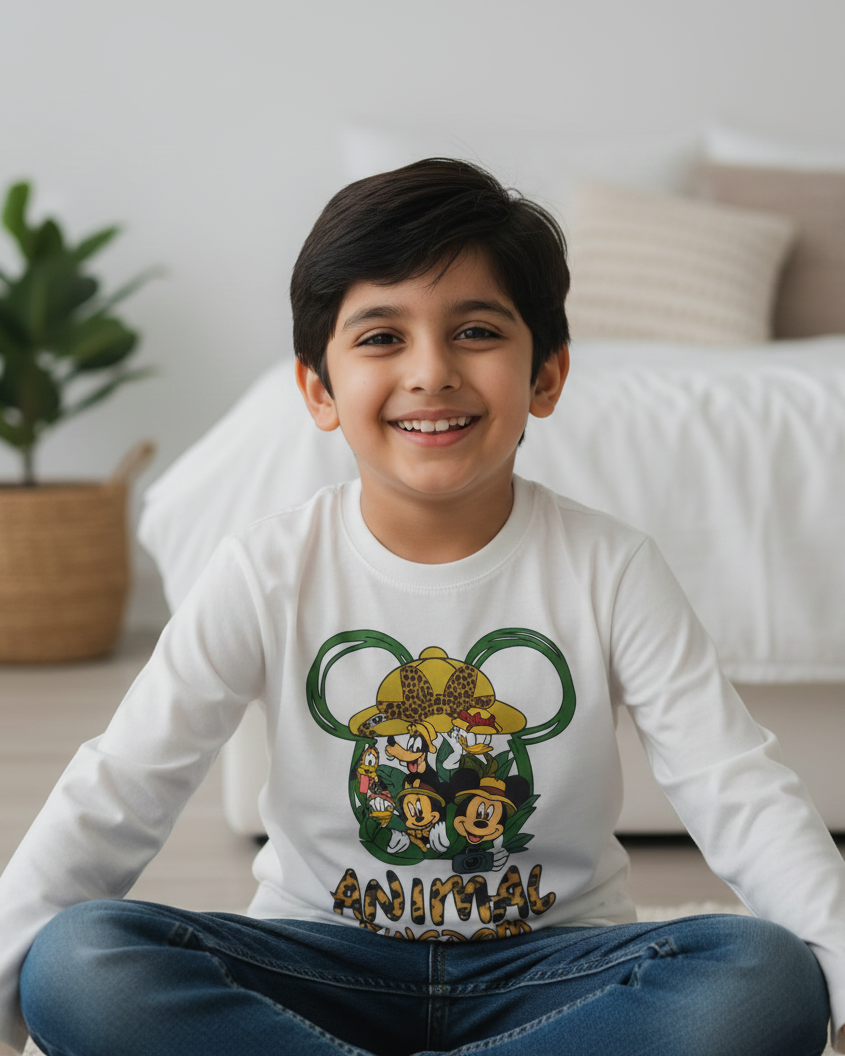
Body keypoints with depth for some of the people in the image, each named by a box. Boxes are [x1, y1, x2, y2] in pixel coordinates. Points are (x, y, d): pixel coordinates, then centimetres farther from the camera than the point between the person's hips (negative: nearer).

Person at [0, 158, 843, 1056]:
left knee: (769, 980, -30)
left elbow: (741, 797, -10)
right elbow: (116, 795, -8)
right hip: (322, 962, -1)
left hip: (547, 965, 1)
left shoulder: (611, 573, -6)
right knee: (73, 965, -26)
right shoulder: (266, 576, -6)